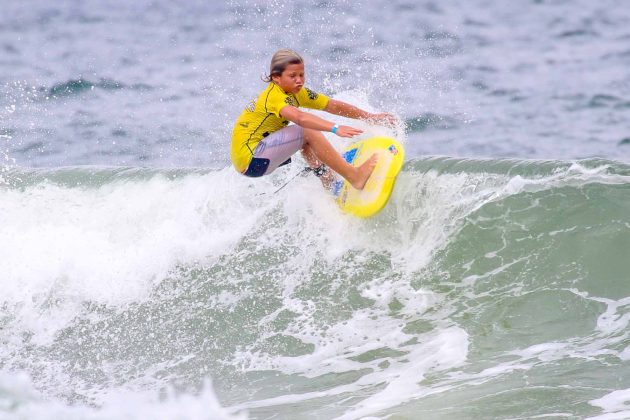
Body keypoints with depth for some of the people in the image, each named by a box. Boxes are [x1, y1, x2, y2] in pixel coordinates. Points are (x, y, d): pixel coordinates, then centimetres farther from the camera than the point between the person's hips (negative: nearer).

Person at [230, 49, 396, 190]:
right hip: (249, 160, -10)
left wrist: (370, 117, 9)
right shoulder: (274, 96, -21)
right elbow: (298, 117, -41)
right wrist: (335, 128, -52)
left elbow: (333, 106, 10)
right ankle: (354, 176, -19)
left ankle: (329, 183, 14)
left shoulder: (297, 93, 7)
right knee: (308, 132, -18)